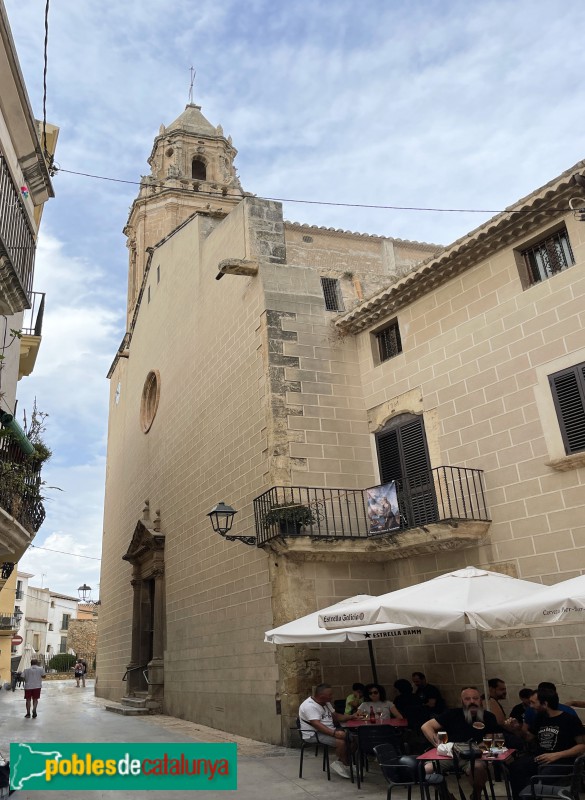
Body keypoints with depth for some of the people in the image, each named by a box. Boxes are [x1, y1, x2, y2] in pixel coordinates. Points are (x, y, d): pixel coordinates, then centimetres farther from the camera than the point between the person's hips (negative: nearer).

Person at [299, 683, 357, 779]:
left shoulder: (326, 703, 13)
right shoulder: (309, 705, -20)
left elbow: (335, 716, 17)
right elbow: (317, 724, -29)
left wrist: (352, 716, 2)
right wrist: (334, 733, -38)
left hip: (329, 730, 10)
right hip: (313, 735, -10)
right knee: (341, 741, -27)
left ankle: (340, 763, -2)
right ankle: (347, 766, -4)